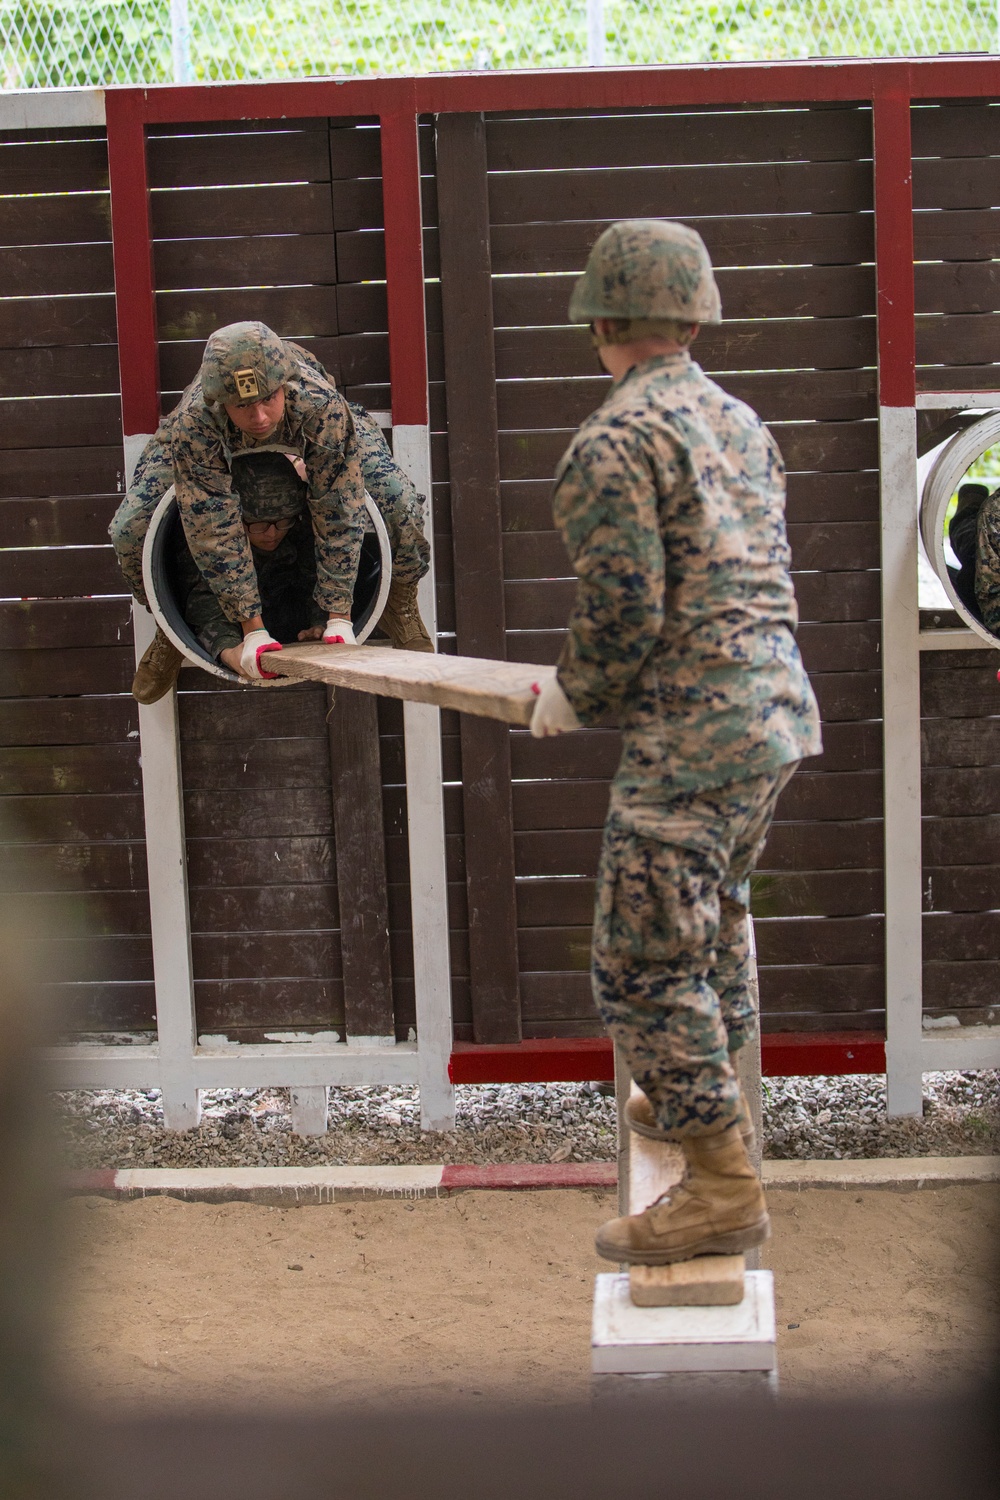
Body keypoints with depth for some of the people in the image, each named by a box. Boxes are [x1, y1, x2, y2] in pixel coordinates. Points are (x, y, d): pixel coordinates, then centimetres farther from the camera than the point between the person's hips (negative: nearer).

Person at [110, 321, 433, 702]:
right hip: (220, 450, 0)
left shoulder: (322, 405, -45)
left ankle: (399, 605, 12)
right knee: (131, 529, -19)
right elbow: (215, 532, -37)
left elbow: (338, 516, -36)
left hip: (306, 442, 0)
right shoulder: (193, 424, -44)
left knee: (402, 509, -21)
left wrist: (338, 617, -36)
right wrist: (252, 628, -37)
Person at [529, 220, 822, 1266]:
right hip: (778, 705, 10)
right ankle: (696, 1102, 41)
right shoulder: (739, 422, 14)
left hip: (691, 731, -10)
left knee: (646, 961, -4)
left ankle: (721, 1189, -3)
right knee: (714, 919, 26)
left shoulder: (613, 442, -13)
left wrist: (571, 695, 1)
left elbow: (623, 611, -19)